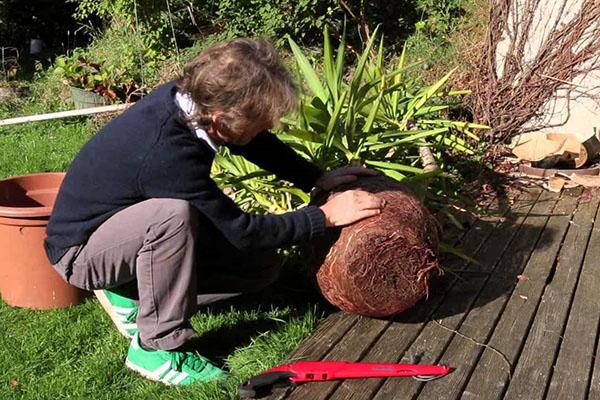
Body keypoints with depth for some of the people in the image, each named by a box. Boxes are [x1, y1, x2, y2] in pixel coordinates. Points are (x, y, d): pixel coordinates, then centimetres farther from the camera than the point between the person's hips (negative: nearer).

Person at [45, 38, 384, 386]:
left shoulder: (190, 96, -16)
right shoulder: (167, 154, -37)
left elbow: (257, 143, 5)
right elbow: (242, 231, -26)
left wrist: (318, 178, -1)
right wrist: (325, 216, -19)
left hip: (136, 231, 8)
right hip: (80, 251, -8)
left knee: (259, 267, 0)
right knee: (174, 213, -39)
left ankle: (133, 293, 7)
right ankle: (157, 347, -20)